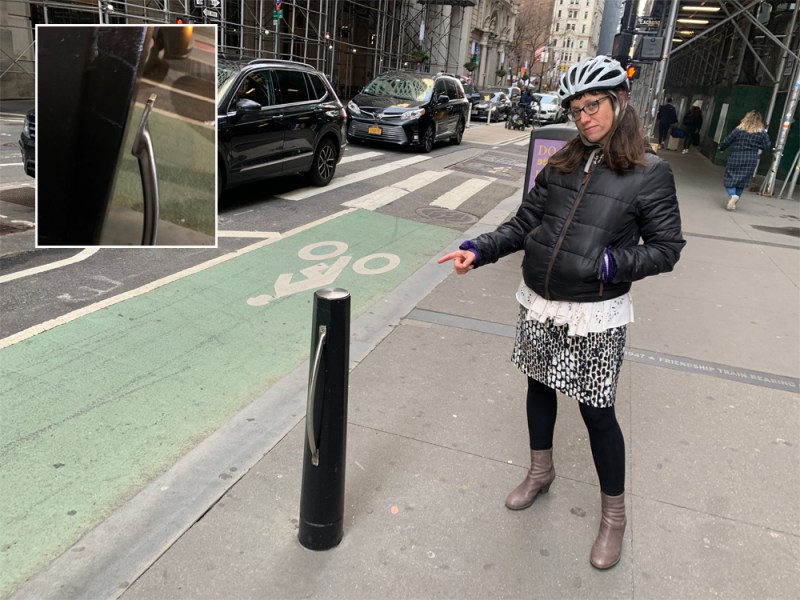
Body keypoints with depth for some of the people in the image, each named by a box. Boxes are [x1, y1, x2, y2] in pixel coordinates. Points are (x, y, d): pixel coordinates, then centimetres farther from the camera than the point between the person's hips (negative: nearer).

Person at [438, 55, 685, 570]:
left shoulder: (651, 173, -7)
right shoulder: (563, 164, 5)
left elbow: (667, 248, -5)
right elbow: (524, 223, 6)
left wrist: (614, 263, -22)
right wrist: (479, 250, -8)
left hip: (596, 315, -5)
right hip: (540, 304, 5)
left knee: (597, 410, 3)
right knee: (540, 386, 18)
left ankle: (614, 514, 26)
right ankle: (541, 472, 44)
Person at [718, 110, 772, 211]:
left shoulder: (739, 129, -6)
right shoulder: (762, 132, -1)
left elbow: (727, 141, -3)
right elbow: (767, 146, 2)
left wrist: (721, 148, 16)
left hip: (735, 159, -2)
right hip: (751, 161, 2)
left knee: (729, 179, 5)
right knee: (742, 182, 13)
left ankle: (732, 195, -23)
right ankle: (733, 203, 10)